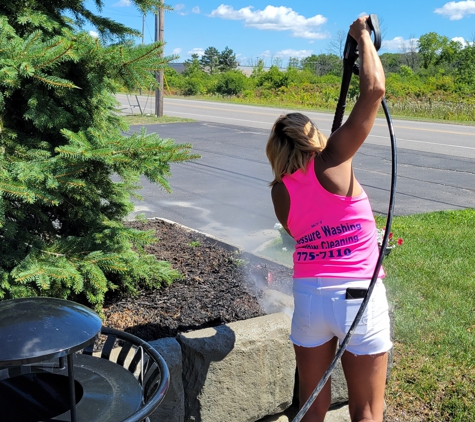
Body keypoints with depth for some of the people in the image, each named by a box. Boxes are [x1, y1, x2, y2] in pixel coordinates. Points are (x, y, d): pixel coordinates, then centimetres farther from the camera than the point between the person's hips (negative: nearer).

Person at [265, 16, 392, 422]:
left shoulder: (280, 190, 3)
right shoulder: (332, 162, -8)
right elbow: (374, 88, -13)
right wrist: (363, 35, 1)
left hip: (309, 295, 4)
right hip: (359, 296, -3)